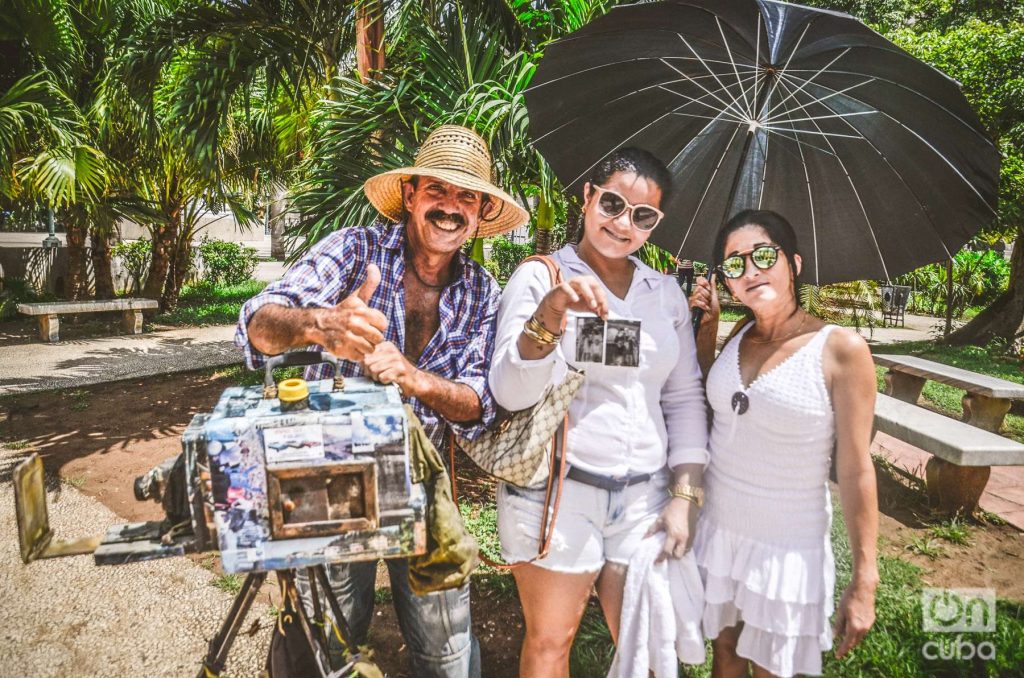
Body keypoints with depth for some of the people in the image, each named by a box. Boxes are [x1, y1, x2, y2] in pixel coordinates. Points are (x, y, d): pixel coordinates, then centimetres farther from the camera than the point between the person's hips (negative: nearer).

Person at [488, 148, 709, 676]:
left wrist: (685, 495, 3)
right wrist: (549, 316, -33)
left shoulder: (666, 293, 9)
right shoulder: (538, 277, -5)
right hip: (556, 490, -3)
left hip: (645, 495, 4)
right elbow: (510, 392, -16)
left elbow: (685, 398, 11)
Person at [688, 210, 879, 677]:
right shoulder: (738, 337, -1)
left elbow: (856, 470, -14)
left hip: (786, 550, -4)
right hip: (716, 531, 5)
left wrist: (864, 583, -11)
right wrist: (704, 328, 1)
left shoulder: (840, 349, -16)